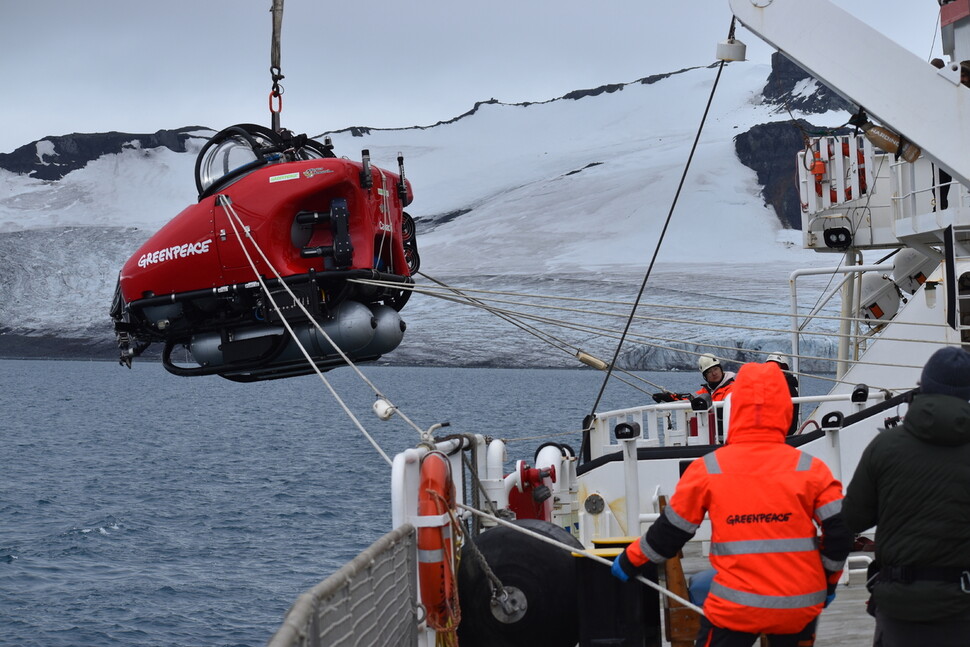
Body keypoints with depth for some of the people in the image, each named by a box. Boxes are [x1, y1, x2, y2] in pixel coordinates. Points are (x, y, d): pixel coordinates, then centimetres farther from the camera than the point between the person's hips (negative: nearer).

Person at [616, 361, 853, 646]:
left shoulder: (708, 469, -5)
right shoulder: (810, 469, -4)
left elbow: (671, 531, 3)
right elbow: (840, 531, -5)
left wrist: (630, 561, 19)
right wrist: (828, 581, 13)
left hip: (736, 606, -1)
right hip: (800, 605, 2)